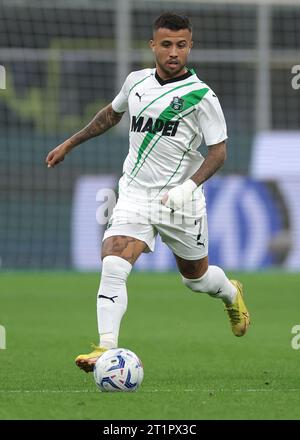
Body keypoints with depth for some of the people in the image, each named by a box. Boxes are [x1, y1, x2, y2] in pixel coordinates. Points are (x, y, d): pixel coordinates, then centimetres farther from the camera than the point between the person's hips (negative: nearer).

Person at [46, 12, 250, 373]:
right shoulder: (136, 82, 4)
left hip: (179, 201, -3)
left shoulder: (201, 96, -11)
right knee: (112, 268, -19)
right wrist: (69, 144, 26)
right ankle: (106, 349, -24)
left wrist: (190, 185, -27)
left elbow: (219, 150, -11)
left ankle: (231, 294, 51)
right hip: (134, 194, 3)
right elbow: (112, 113, 24)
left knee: (196, 277, 16)